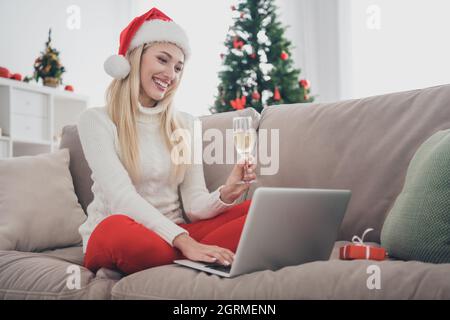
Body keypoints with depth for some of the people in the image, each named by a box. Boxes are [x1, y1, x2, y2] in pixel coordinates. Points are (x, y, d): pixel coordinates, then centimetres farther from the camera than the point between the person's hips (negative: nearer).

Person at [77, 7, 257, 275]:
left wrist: (225, 194, -22)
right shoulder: (96, 120, -3)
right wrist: (183, 242, -31)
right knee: (119, 228, -40)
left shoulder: (187, 124, 10)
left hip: (175, 235, 4)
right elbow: (121, 197, -17)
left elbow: (194, 205, 1)